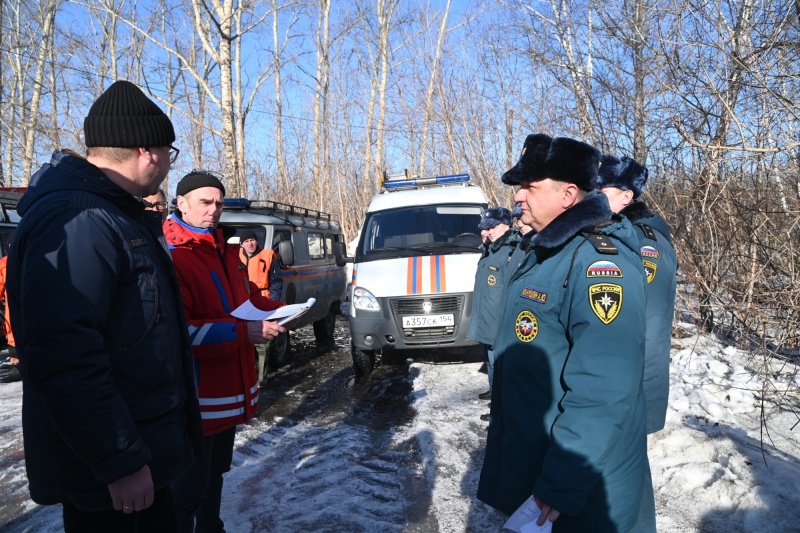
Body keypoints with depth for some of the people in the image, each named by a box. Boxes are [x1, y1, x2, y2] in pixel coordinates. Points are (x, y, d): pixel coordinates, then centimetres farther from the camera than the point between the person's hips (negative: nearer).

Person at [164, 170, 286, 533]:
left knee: (214, 474, 25)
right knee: (188, 488, 4)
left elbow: (248, 297, 22)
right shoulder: (171, 256, -18)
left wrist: (277, 312, 2)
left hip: (229, 389, 9)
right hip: (196, 397, -9)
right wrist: (243, 332, -27)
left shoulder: (225, 251, 12)